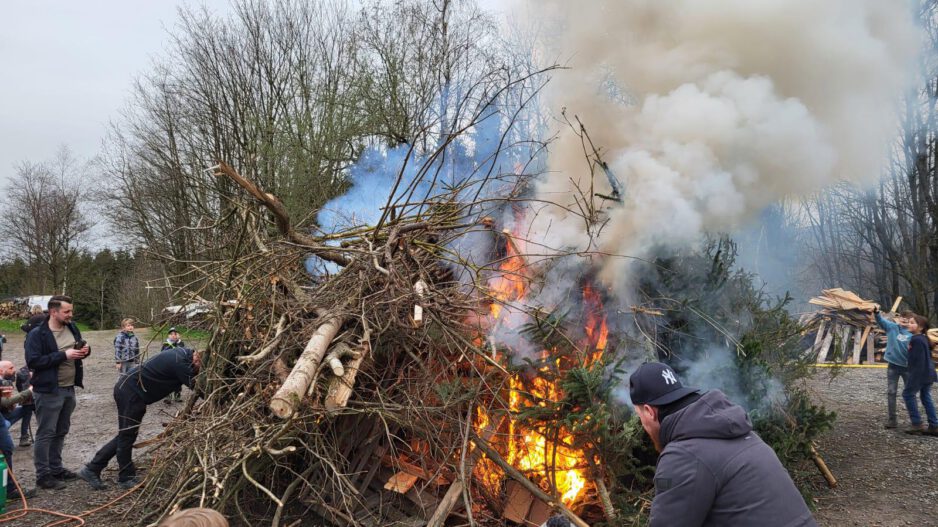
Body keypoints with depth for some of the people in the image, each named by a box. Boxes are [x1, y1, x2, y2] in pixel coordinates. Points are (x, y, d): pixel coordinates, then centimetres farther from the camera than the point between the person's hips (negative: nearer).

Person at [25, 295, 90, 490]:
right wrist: (64, 355, -25)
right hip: (48, 391, -7)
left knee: (61, 432, 17)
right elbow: (32, 361, -21)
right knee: (45, 433, 0)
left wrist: (85, 350, -4)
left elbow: (79, 348, 21)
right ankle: (43, 475, 8)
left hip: (69, 389, 7)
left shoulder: (71, 328, 6)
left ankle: (56, 468, 29)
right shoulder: (37, 334, -14)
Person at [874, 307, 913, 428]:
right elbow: (881, 320, -17)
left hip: (907, 366, 0)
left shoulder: (912, 334, -3)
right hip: (893, 365, 0)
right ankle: (891, 420, 9)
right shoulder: (892, 327, -2)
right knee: (891, 392, 3)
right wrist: (876, 313, -38)